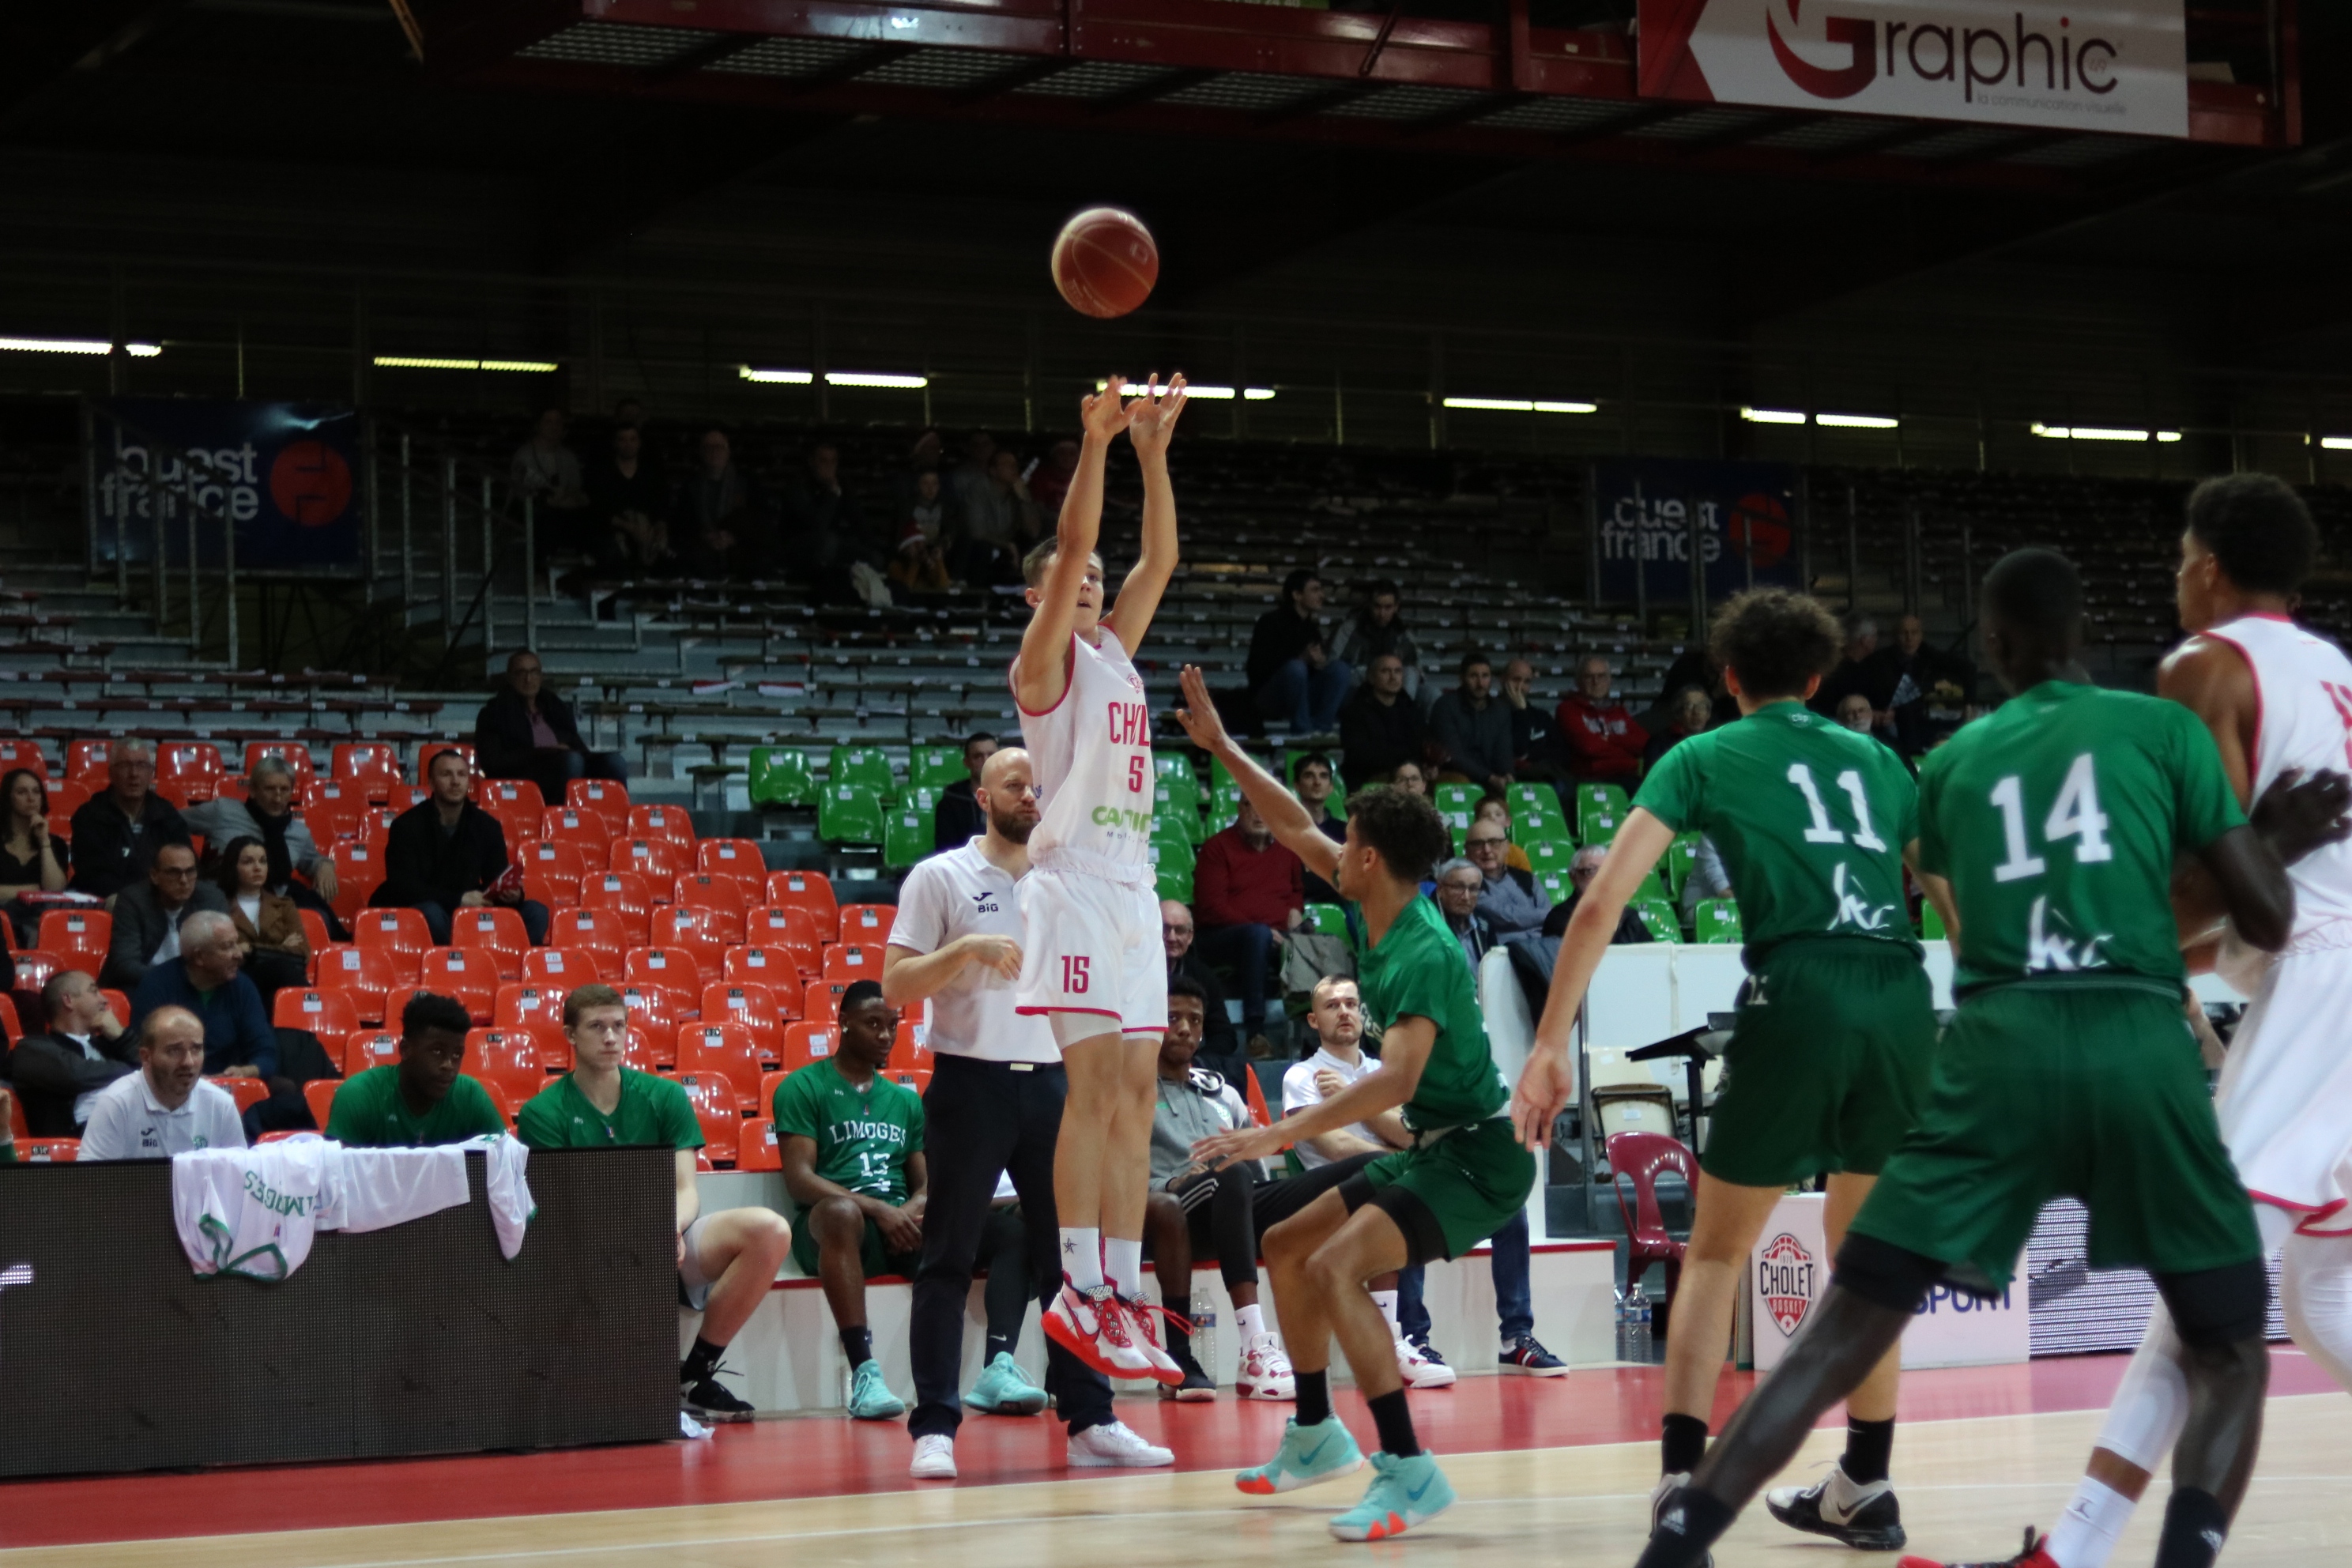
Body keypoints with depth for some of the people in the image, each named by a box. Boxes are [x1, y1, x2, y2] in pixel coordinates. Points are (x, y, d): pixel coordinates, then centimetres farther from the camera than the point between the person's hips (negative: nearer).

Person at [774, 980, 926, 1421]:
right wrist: (876, 1209, -18)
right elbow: (799, 1179, -5)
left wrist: (913, 1210, -8)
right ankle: (864, 1373, -47)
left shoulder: (905, 1099, 25)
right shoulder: (804, 1087, 7)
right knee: (842, 1212, -42)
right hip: (829, 1224, -5)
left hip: (901, 1223, 5)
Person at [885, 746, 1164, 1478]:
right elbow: (894, 987, -6)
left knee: (1070, 1255, 5)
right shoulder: (940, 877, -1)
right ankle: (934, 1429, -3)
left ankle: (1090, 1419, 9)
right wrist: (966, 949, -19)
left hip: (1050, 1081, 4)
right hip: (971, 1081, -4)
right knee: (948, 1261, -3)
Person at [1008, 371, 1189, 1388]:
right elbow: (1070, 546, -12)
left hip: (1132, 890, 8)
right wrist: (1096, 443, -17)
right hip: (1075, 884, -8)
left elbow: (1158, 558, 16)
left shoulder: (1115, 651, 20)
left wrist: (1153, 452, 9)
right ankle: (1079, 1290, -13)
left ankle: (1123, 1288, 3)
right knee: (1095, 1087, -13)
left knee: (1134, 1094, 3)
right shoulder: (1046, 658, -1)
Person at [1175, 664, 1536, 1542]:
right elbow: (1295, 829, 15)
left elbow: (1395, 1080, -36)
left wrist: (1283, 1133, -41)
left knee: (1334, 1268, -26)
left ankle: (1409, 1471, -25)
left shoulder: (1422, 954, -24)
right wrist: (1222, 748, 15)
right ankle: (1316, 1437, 31)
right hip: (1432, 1145, 10)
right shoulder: (1384, 918, 3)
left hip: (1477, 1156, -10)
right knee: (1286, 1250, 17)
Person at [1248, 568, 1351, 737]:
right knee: (1295, 668, -35)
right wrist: (1302, 658, -28)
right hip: (1268, 698, -6)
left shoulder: (1311, 625, 10)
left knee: (1340, 670, -13)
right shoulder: (1271, 622, -10)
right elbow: (1261, 666, -19)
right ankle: (1302, 730, -27)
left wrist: (1321, 659, -15)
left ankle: (1321, 727, -20)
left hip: (1300, 696, 6)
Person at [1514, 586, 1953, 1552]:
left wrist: (1549, 1044, 3)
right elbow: (1956, 900, 22)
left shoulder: (1704, 758, 13)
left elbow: (1602, 902, 3)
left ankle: (1682, 1478, -3)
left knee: (1717, 1253, 10)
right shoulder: (1876, 759, 23)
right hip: (1902, 1000, 3)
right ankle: (1864, 1490, 23)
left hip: (1797, 992, -3)